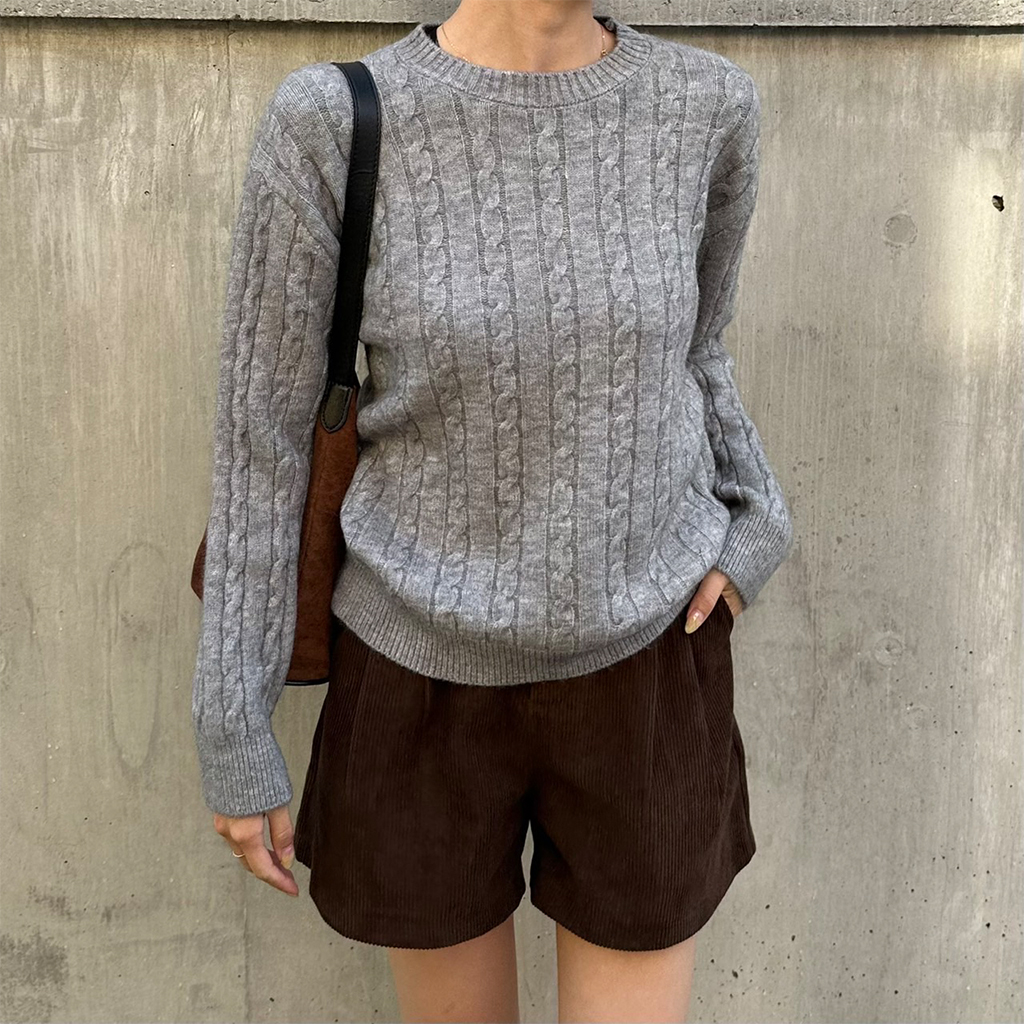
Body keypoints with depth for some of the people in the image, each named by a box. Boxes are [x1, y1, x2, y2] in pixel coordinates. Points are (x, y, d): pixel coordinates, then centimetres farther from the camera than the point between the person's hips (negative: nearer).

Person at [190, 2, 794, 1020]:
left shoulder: (703, 103, -7)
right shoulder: (330, 125, -15)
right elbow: (259, 433, -9)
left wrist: (754, 524, -5)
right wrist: (232, 740, -5)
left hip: (643, 664, 2)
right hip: (425, 672, -1)